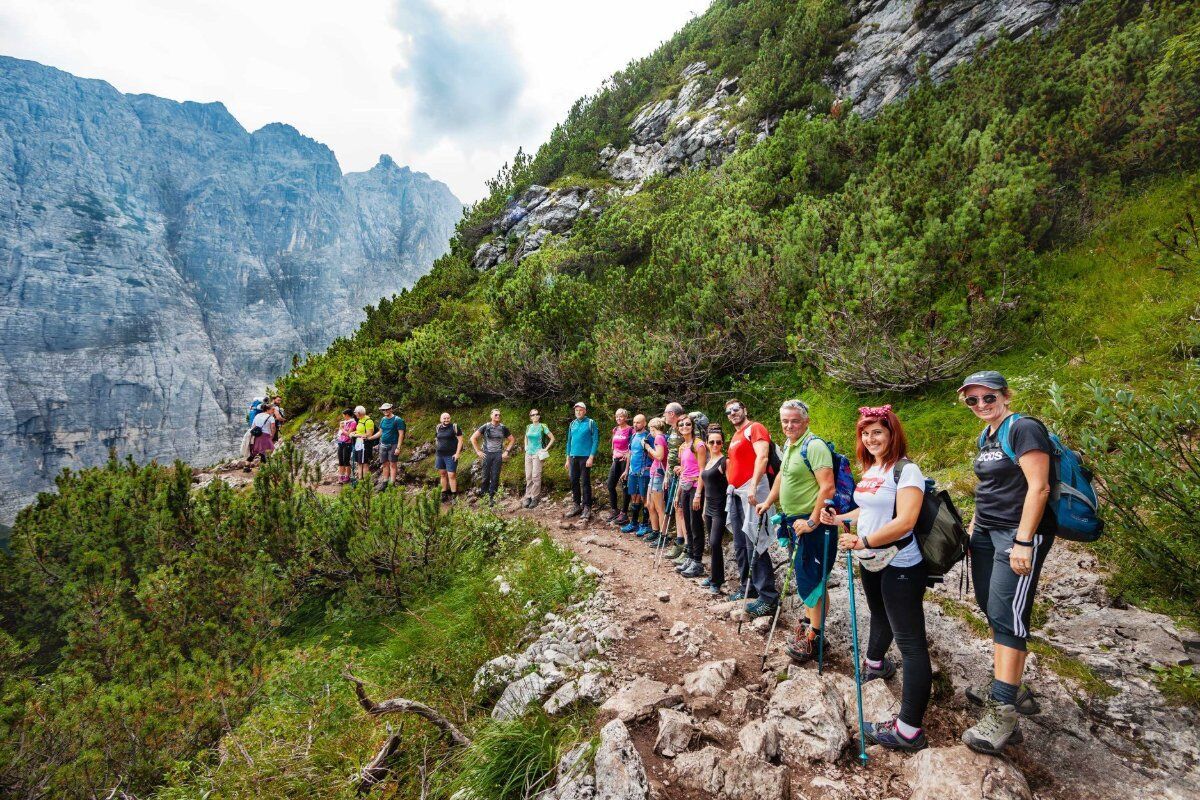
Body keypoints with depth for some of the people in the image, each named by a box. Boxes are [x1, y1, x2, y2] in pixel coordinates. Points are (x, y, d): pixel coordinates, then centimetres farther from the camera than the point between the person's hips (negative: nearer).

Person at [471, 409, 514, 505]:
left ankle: (491, 497, 9)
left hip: (498, 455, 1)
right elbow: (473, 438, 2)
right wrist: (478, 451, -1)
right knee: (486, 476, 2)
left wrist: (506, 451, 6)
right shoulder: (485, 427, -1)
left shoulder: (503, 428, 4)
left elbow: (511, 440, 15)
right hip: (487, 454, -1)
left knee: (495, 477, 1)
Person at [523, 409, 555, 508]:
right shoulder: (528, 427, 10)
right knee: (528, 477, 5)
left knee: (536, 477, -8)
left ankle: (535, 498, -2)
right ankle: (527, 497, 10)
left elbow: (552, 438, -3)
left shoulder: (542, 426, -4)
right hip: (528, 454, 5)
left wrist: (546, 449, -6)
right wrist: (526, 447, 15)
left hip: (537, 454, -5)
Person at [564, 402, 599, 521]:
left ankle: (587, 508, 5)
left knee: (585, 482, -1)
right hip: (573, 457, 5)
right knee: (574, 481, 9)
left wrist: (591, 457, -15)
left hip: (585, 457, -5)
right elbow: (569, 441, 16)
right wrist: (567, 459, 13)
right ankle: (577, 505, 20)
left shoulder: (591, 423, -4)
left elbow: (595, 441, -8)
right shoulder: (572, 424, 11)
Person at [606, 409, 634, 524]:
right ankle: (614, 510, 20)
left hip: (626, 460, -7)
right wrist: (614, 456, 11)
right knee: (610, 485, 7)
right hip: (616, 460, 7)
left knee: (625, 486, 0)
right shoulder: (615, 430, 12)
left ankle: (624, 513, 8)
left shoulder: (630, 430, -9)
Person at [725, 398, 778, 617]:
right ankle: (748, 586, 25)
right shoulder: (735, 436, 20)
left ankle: (768, 596, -9)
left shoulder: (755, 429, -7)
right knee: (740, 545, 14)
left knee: (754, 543, -13)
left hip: (751, 491, -10)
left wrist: (753, 485, -31)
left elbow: (762, 456, -21)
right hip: (735, 492, 10)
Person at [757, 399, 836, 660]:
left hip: (813, 524, -9)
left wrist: (812, 522, -26)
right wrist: (768, 502, 28)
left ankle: (813, 638, 12)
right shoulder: (788, 445, 11)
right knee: (804, 576, 19)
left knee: (812, 579, -1)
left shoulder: (814, 445, -19)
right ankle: (807, 625, 33)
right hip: (795, 521, 9)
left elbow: (827, 487, -26)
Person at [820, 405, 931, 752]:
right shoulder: (869, 470, 8)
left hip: (900, 567, -9)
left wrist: (863, 541, -27)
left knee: (910, 641, -5)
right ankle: (875, 662, 55)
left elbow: (904, 521, -26)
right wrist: (839, 519, 8)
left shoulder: (906, 470, -17)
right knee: (880, 617, 30)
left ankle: (909, 730, -1)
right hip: (871, 563, 9)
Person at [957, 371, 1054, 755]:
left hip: (1019, 534, -8)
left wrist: (1023, 542, -22)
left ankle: (1003, 714, -4)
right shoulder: (985, 437, 14)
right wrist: (974, 525, 19)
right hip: (987, 532, 9)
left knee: (1006, 616, -9)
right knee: (992, 609, 10)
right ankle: (1011, 689, 24)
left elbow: (1038, 487, -19)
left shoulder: (1024, 429, -12)